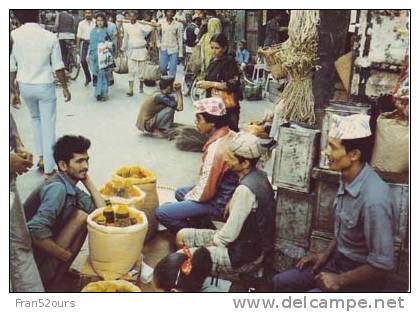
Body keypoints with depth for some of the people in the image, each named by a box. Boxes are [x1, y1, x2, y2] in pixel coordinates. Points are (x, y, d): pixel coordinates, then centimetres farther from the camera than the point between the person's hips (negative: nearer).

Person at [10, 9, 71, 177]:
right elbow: (58, 67, -5)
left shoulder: (13, 36, -6)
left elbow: (11, 67, -2)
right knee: (48, 126, 4)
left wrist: (14, 91, 8)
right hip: (45, 86, -3)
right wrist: (65, 88, 7)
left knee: (35, 118, 28)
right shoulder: (50, 37, -11)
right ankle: (48, 169, 8)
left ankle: (42, 156, 25)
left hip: (25, 86, 3)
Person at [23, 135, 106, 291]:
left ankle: (55, 277, 6)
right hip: (34, 259, -9)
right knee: (81, 217, -14)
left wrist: (87, 180, -2)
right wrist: (66, 255, -19)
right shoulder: (57, 188, -22)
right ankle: (50, 285, -7)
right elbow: (36, 231, -33)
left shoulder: (70, 187, 5)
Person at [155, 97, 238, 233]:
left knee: (162, 213, -12)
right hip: (226, 193, 10)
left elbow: (205, 193, -24)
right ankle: (204, 227, 20)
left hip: (218, 203, -9)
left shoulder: (215, 148, -30)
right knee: (180, 192, 28)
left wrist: (188, 197, -4)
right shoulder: (230, 135, -2)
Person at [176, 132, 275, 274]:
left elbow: (229, 235, -24)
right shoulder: (258, 175, -2)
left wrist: (213, 242, -6)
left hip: (244, 254, -9)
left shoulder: (245, 189, -30)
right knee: (182, 236, 11)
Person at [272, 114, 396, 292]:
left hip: (361, 279, -8)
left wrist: (340, 281, -17)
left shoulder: (374, 200, -31)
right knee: (280, 282, 8)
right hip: (338, 261, 8)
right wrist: (325, 255, 8)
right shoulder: (347, 180, -4)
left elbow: (383, 264, -26)